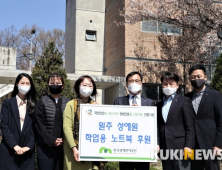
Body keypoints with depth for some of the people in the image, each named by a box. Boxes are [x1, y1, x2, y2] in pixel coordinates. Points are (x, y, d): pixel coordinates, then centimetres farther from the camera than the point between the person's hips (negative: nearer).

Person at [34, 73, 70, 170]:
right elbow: (38, 124, -2)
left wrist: (64, 140, -10)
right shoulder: (42, 102, 7)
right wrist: (51, 140, -11)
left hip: (63, 147, 1)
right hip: (45, 147, -1)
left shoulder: (67, 103, 11)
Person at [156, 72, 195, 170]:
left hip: (180, 147, -5)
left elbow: (190, 126, -6)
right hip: (165, 149, 5)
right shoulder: (159, 105, 16)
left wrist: (188, 146, -13)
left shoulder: (184, 101, -1)